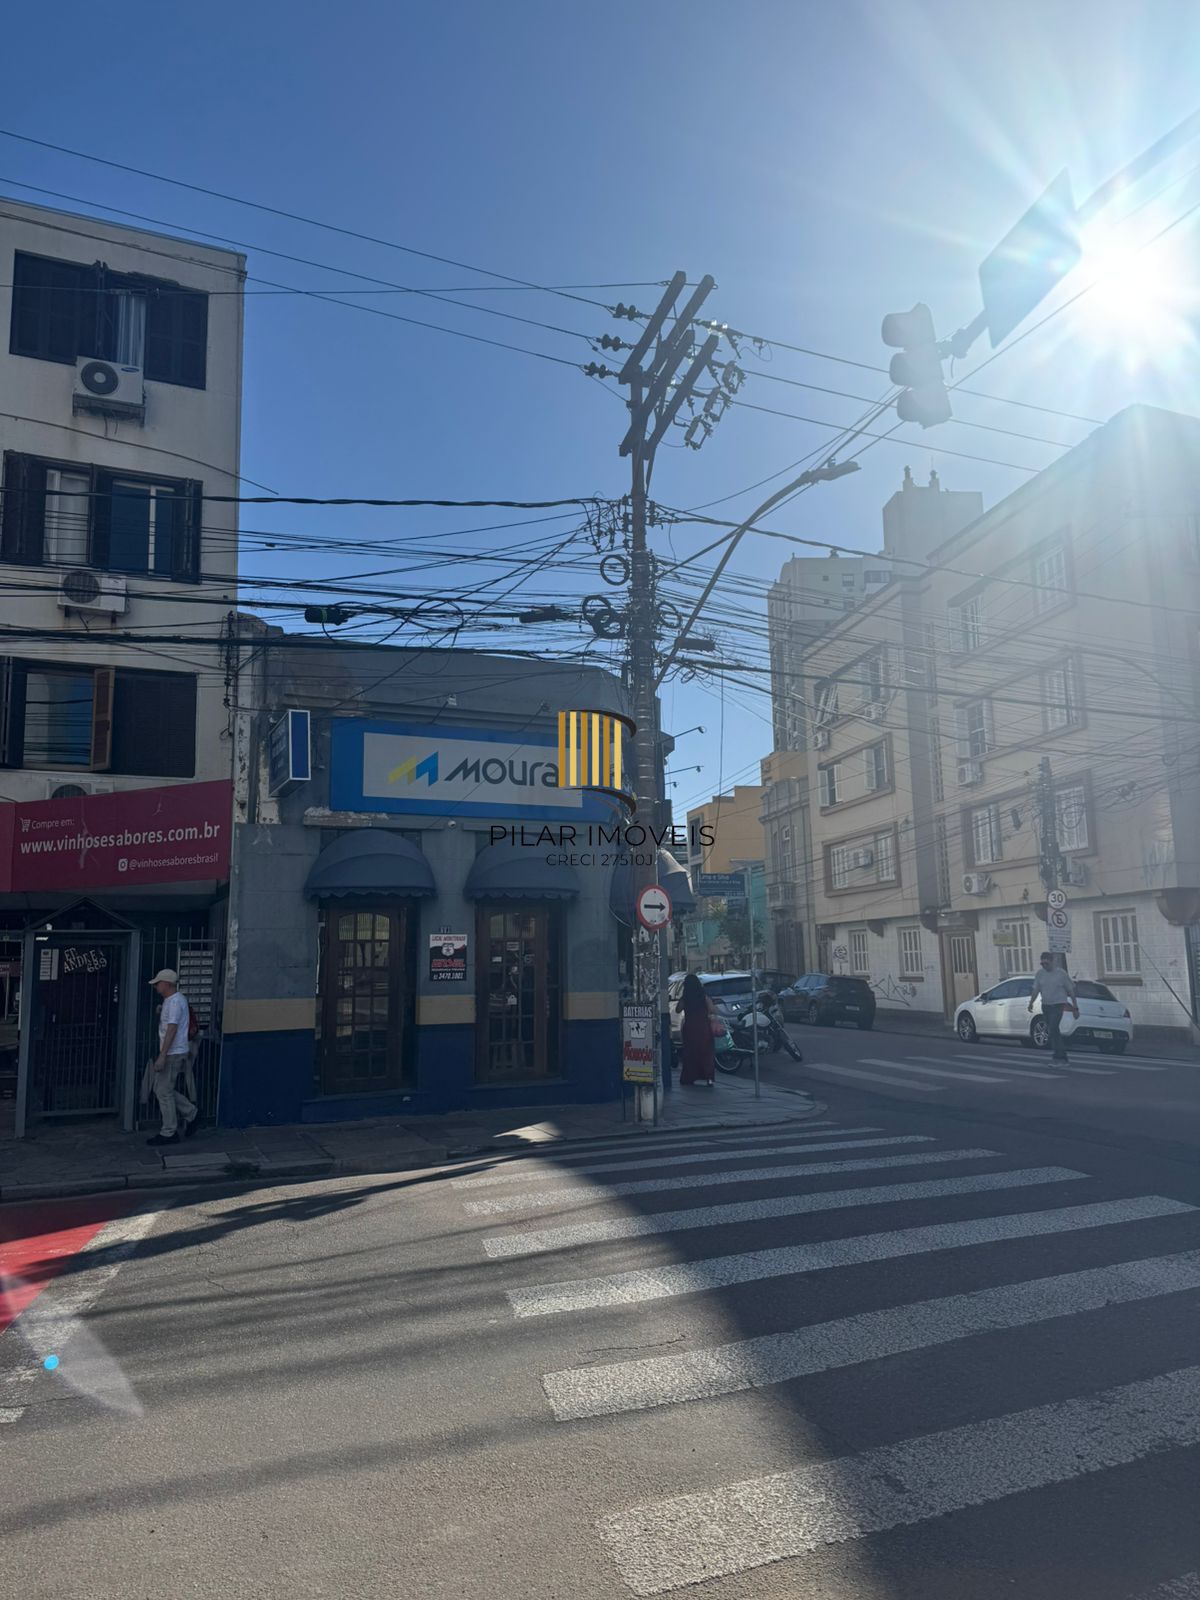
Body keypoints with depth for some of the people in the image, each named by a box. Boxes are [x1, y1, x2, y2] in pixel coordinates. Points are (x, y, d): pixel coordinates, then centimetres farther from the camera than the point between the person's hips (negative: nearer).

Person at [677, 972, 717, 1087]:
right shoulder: (705, 997, -5)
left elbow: (678, 1010, 8)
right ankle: (709, 1077, -6)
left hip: (689, 1029, 1)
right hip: (704, 1029, -1)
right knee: (706, 1052, 4)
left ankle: (689, 1077, 17)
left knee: (689, 1053, 13)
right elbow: (713, 1012, -7)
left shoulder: (684, 999, -5)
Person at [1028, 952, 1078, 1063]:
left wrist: (1075, 1008, -1)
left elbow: (1071, 991, 0)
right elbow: (1035, 990, 2)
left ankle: (1058, 1057, -17)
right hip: (1045, 1005, 5)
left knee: (1053, 1029, -19)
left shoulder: (1061, 973, -5)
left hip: (1058, 1005, -5)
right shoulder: (1039, 974, 5)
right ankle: (1063, 1056, 20)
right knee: (1054, 1031, 10)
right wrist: (1031, 1002, -15)